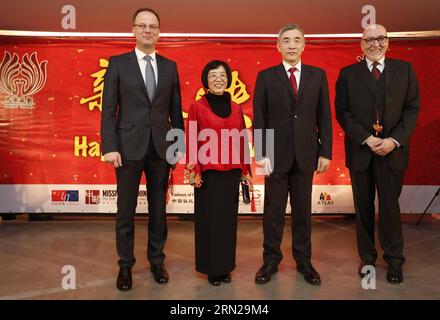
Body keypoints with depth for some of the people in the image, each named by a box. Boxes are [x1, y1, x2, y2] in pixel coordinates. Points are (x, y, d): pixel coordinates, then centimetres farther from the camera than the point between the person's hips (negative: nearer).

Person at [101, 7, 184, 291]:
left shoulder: (170, 66, 9)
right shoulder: (118, 63, 2)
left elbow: (176, 110, 10)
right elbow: (108, 109, -2)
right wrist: (110, 147, -10)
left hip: (161, 148, 2)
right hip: (129, 147, -2)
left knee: (158, 208, 11)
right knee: (126, 210, 7)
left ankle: (157, 260, 27)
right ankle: (126, 265, 23)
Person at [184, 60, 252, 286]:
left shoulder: (236, 108, 9)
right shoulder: (197, 107, -2)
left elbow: (242, 142, 9)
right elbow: (192, 142, -4)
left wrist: (245, 172, 8)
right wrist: (194, 172, -10)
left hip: (231, 173, 4)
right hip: (208, 174, -3)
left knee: (228, 219, 11)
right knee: (209, 220, 6)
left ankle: (226, 266, 27)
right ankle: (211, 268, 22)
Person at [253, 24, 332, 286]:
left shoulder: (318, 75, 7)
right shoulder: (266, 76, 2)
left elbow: (324, 116, 5)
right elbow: (259, 118, -1)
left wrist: (325, 152, -1)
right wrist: (260, 153, -7)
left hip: (305, 155, 2)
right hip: (276, 154, -1)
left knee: (303, 210, 11)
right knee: (274, 211, 7)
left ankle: (304, 261, 25)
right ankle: (271, 260, 22)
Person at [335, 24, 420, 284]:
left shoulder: (405, 70, 8)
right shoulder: (348, 74, 5)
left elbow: (412, 109, 3)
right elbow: (342, 112, -1)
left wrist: (395, 140, -11)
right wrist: (366, 139, -12)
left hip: (392, 149, 0)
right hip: (360, 150, 0)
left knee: (390, 206, 5)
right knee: (364, 207, 9)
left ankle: (395, 261, 21)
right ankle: (367, 257, 22)